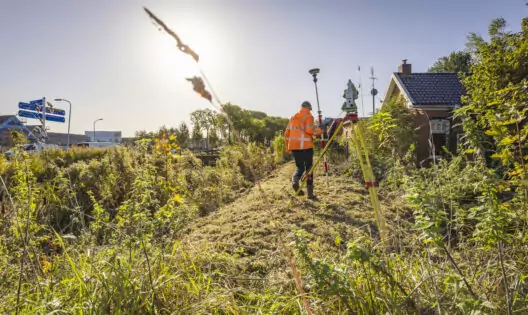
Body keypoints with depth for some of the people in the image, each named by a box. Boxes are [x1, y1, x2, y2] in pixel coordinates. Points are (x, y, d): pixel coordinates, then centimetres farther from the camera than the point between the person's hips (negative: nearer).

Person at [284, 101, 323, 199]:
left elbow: (287, 134, 14)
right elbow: (309, 129, -16)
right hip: (306, 146, -4)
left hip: (294, 146, 5)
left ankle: (295, 180, -17)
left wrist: (288, 146, 22)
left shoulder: (293, 117, 16)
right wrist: (319, 131, -1)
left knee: (300, 167, 14)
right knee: (309, 168, 5)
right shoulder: (308, 116, 1)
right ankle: (310, 193, 4)